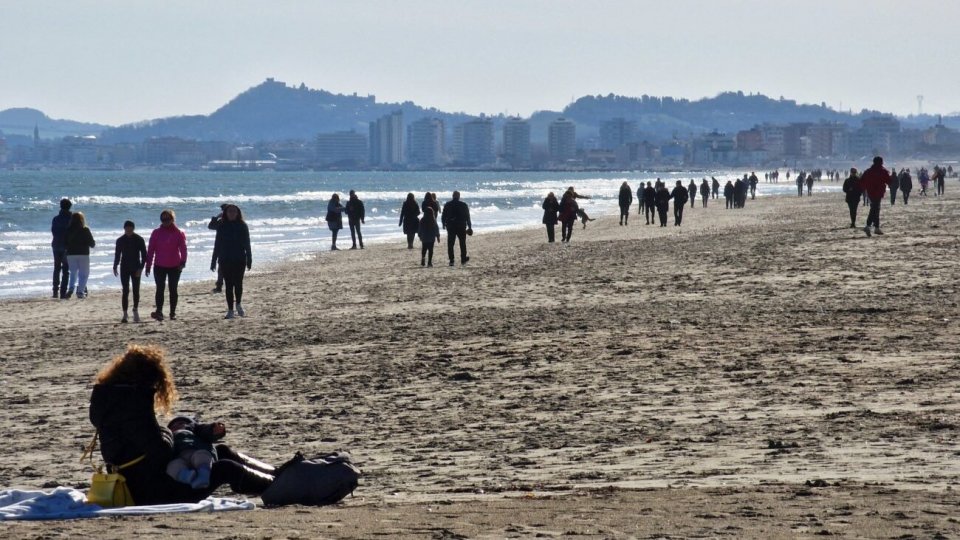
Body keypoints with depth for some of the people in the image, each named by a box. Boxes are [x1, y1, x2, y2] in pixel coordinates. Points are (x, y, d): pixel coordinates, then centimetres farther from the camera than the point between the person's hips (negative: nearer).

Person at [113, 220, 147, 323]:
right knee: (125, 291, -4)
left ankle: (135, 310, 21)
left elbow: (144, 254, -2)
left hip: (136, 268, -1)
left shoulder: (139, 239, -3)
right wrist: (115, 267, 4)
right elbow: (117, 254, 11)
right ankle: (125, 314, -4)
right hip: (124, 268, 1)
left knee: (136, 290, 2)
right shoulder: (120, 240, 2)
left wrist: (140, 267, -10)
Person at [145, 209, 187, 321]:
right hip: (159, 266, 0)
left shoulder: (178, 233, 1)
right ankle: (159, 312, -12)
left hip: (175, 266, 0)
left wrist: (183, 262, -19)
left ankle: (173, 313, 11)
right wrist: (148, 265, 1)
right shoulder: (156, 233, 3)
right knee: (160, 289, -7)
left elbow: (183, 249, -4)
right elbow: (150, 249, 4)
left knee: (173, 290, 6)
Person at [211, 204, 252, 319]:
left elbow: (247, 244, 4)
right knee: (229, 285, 2)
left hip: (239, 260, -1)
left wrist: (249, 259, 0)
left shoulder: (242, 226, 3)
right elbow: (217, 245, 7)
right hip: (225, 261, 1)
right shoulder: (222, 227, 5)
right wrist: (214, 261, 5)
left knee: (238, 283, -7)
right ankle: (230, 310, 7)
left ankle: (238, 304, 19)